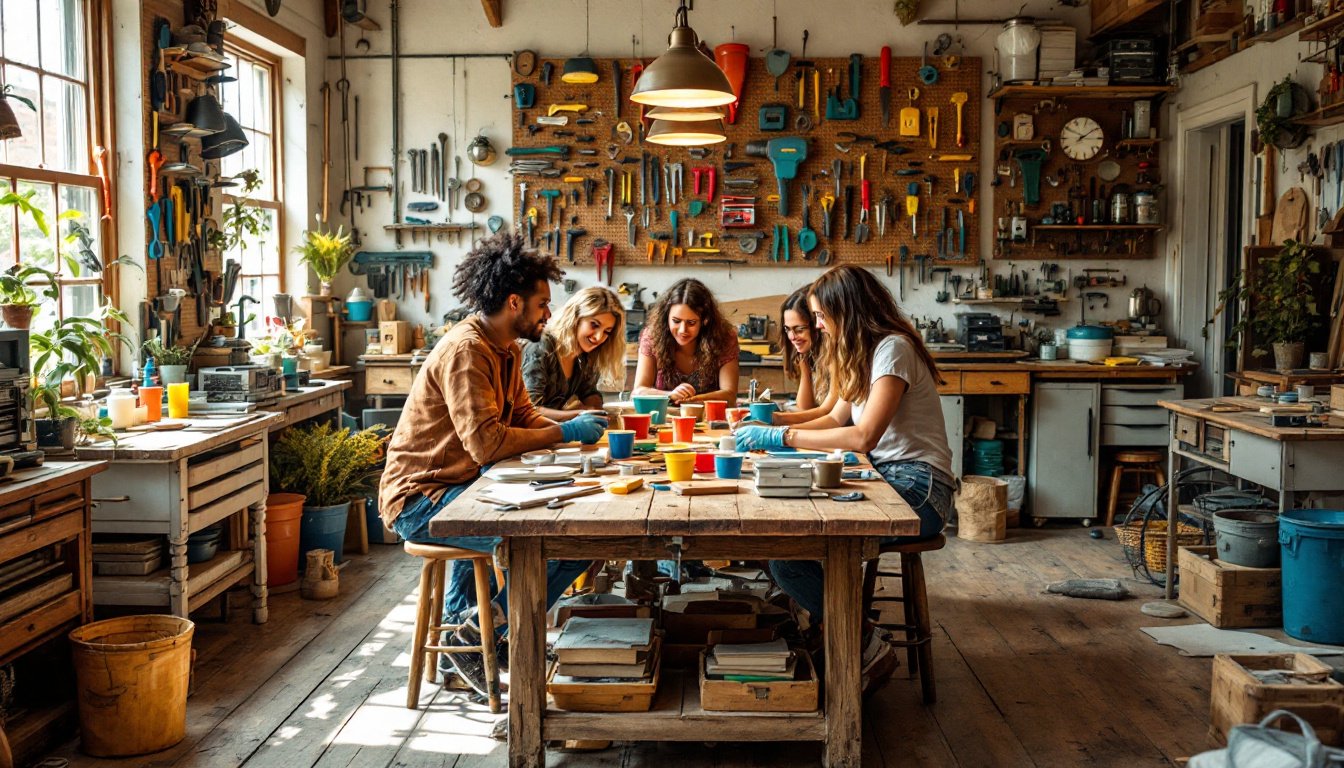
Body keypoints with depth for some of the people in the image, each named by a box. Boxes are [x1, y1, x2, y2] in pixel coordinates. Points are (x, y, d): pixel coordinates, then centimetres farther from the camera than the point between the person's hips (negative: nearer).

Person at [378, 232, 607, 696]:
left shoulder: (505, 350, 12)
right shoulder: (465, 350, -20)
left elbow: (523, 415, 15)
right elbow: (487, 443, -27)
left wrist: (575, 428, -3)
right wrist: (565, 433, -18)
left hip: (464, 486, 11)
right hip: (421, 499, -11)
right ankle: (475, 637, -4)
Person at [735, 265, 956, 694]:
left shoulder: (893, 349, -13)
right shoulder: (865, 352, 18)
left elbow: (864, 436, -22)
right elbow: (837, 418, 19)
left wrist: (781, 438, -15)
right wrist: (768, 429, 7)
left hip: (917, 490, -9)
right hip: (884, 480, 9)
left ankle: (866, 650, -8)